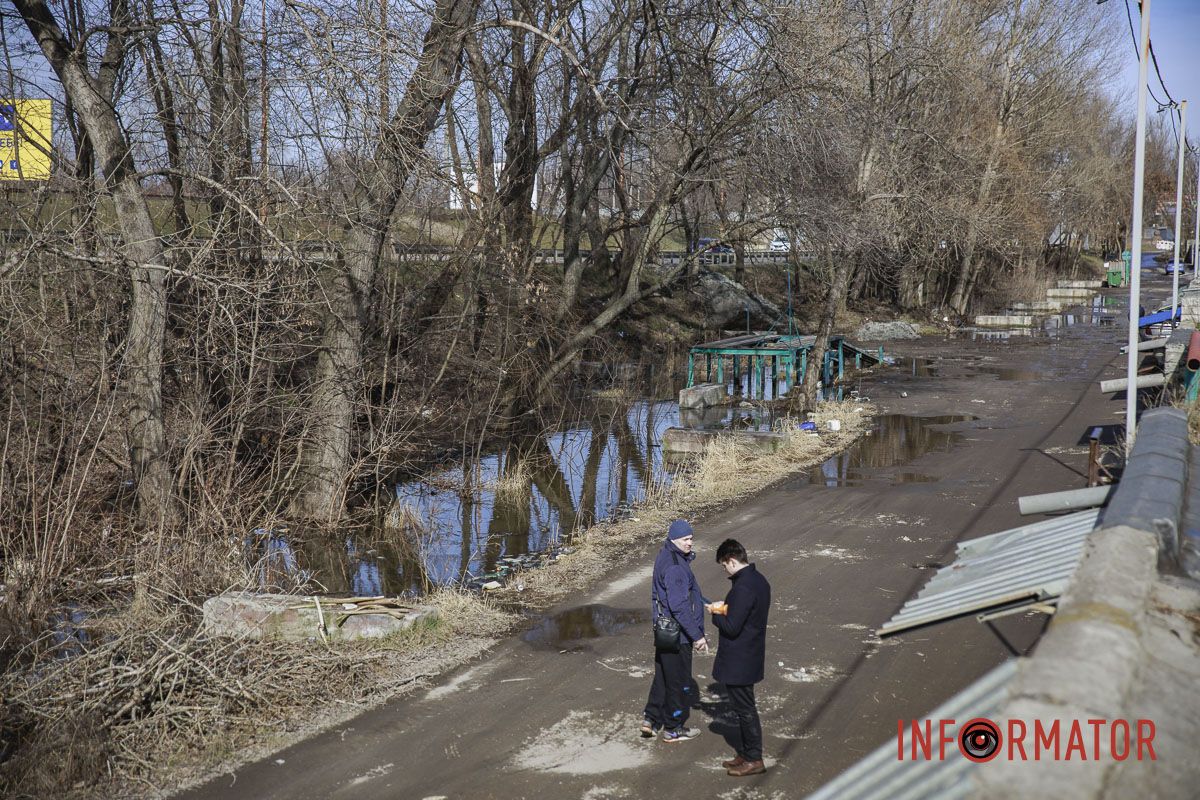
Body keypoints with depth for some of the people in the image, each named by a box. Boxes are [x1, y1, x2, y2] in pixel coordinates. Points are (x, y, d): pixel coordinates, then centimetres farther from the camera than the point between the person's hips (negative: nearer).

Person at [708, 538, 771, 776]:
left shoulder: (743, 588, -26)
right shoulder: (759, 580, 5)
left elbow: (731, 627, -25)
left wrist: (716, 614, -9)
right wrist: (726, 608, 6)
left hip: (738, 660, -10)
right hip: (750, 656, 10)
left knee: (744, 709, 3)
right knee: (743, 707, 19)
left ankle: (754, 759, 13)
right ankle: (746, 753, 29)